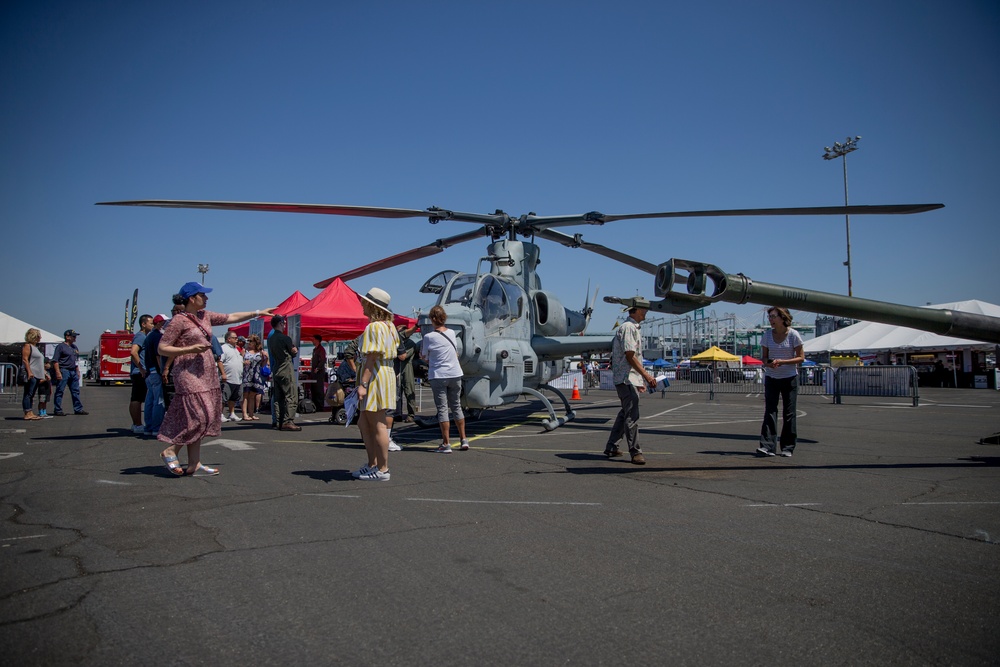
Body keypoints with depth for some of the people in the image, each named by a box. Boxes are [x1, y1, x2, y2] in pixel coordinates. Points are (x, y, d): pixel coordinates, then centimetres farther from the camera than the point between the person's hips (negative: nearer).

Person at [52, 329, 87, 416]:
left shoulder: (74, 347, 17)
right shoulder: (61, 346, -7)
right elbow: (55, 360, -12)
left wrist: (77, 371, 18)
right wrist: (58, 372, -20)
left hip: (73, 371, 8)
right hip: (64, 371, -8)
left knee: (75, 391, 9)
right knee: (60, 391, -3)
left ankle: (78, 409, 13)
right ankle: (58, 410, 1)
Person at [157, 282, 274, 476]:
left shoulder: (205, 316, 13)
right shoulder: (179, 320, -9)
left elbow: (231, 317, 21)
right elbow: (162, 348, -10)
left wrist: (258, 313, 20)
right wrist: (190, 349, -20)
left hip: (207, 373, 8)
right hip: (189, 373, -8)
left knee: (199, 419, 7)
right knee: (198, 416, -13)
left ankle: (194, 465, 11)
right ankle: (170, 451, 4)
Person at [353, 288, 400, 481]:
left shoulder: (373, 327, -15)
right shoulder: (389, 326, 14)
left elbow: (371, 358, -21)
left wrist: (363, 384, -23)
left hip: (375, 377, -10)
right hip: (387, 373, 10)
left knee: (377, 425, -3)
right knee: (364, 422, 17)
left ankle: (382, 470, 5)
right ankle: (372, 464, 23)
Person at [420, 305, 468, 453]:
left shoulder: (429, 337, -11)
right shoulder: (452, 333, 4)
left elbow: (423, 356, 0)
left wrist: (421, 344, 16)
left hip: (438, 376, -4)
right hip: (455, 374, 4)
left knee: (442, 409, 0)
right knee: (456, 407, 15)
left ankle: (446, 444, -1)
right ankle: (463, 440, 19)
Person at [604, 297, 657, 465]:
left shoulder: (634, 328, 20)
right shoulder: (628, 327, -13)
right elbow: (629, 356, -20)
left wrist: (641, 380, 22)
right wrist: (647, 375, -22)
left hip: (631, 378, 11)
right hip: (626, 378, -11)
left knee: (625, 413, 15)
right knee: (632, 415, -10)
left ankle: (611, 448, 22)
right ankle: (635, 452, -7)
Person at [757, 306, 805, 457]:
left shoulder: (793, 334, -7)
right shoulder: (767, 335, 2)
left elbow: (801, 358, -6)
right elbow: (764, 357, 8)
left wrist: (782, 362, -19)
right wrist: (769, 363, -15)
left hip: (789, 378, -2)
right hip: (771, 378, 2)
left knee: (789, 413, 2)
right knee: (770, 411, -7)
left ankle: (787, 447, 11)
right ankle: (767, 446, -11)